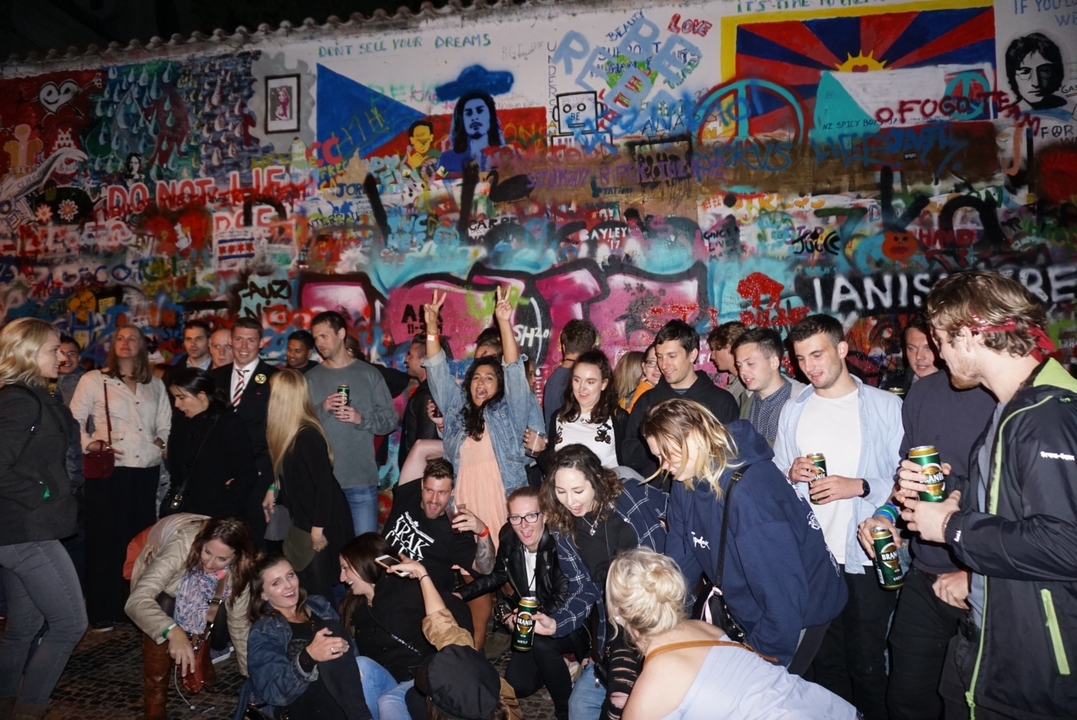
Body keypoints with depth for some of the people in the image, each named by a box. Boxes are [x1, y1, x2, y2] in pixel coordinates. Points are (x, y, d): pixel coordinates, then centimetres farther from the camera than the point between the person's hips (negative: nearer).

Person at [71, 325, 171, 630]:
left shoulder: (156, 385, 15)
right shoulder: (93, 380, 5)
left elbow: (165, 425, 13)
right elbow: (74, 420, 1)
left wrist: (160, 442, -5)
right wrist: (91, 444, -13)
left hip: (146, 471, 3)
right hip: (108, 471, -3)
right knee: (105, 537, 0)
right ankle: (103, 610, 9)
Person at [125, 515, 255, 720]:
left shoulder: (239, 569, -29)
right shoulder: (181, 547, -40)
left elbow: (239, 623, -20)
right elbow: (137, 600, -46)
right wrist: (173, 632, -59)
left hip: (198, 601, 3)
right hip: (166, 594, -3)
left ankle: (197, 666, 12)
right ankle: (154, 701, -11)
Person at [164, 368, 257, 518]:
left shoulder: (231, 425, -10)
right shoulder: (180, 424, 10)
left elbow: (246, 476, -12)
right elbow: (175, 469, 17)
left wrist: (226, 512, -13)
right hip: (181, 514, 6)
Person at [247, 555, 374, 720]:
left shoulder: (318, 604, 19)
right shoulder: (262, 632, 5)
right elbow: (273, 693, -9)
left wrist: (343, 646, -10)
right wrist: (308, 657, -28)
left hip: (347, 691, 4)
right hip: (306, 703, -4)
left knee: (332, 629, -22)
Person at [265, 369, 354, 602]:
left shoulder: (307, 436, -25)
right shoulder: (287, 432, 2)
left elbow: (324, 484, -25)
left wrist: (318, 529, -21)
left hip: (321, 523, -8)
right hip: (302, 519, 8)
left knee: (318, 589, 3)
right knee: (305, 586, 17)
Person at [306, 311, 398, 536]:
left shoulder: (369, 374, 3)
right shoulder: (311, 378, 8)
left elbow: (390, 419, 2)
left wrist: (361, 419, -14)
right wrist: (321, 409, -13)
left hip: (361, 479, -2)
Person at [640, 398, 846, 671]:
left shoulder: (748, 494, -35)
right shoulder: (685, 485, -8)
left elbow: (783, 592, -31)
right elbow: (680, 559, 0)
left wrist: (764, 661, -19)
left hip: (801, 610, -7)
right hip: (749, 609, 7)